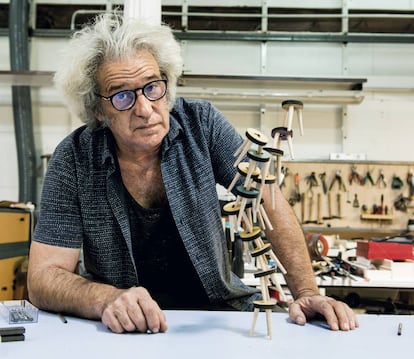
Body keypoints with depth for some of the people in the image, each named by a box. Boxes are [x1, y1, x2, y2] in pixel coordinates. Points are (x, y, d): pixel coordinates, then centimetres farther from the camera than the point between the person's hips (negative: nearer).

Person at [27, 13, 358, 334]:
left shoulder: (201, 123, -8)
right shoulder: (73, 161, -12)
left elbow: (266, 198, -9)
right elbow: (44, 276, -13)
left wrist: (307, 292, -18)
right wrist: (107, 300, -33)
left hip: (218, 309, 1)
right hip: (127, 330, 0)